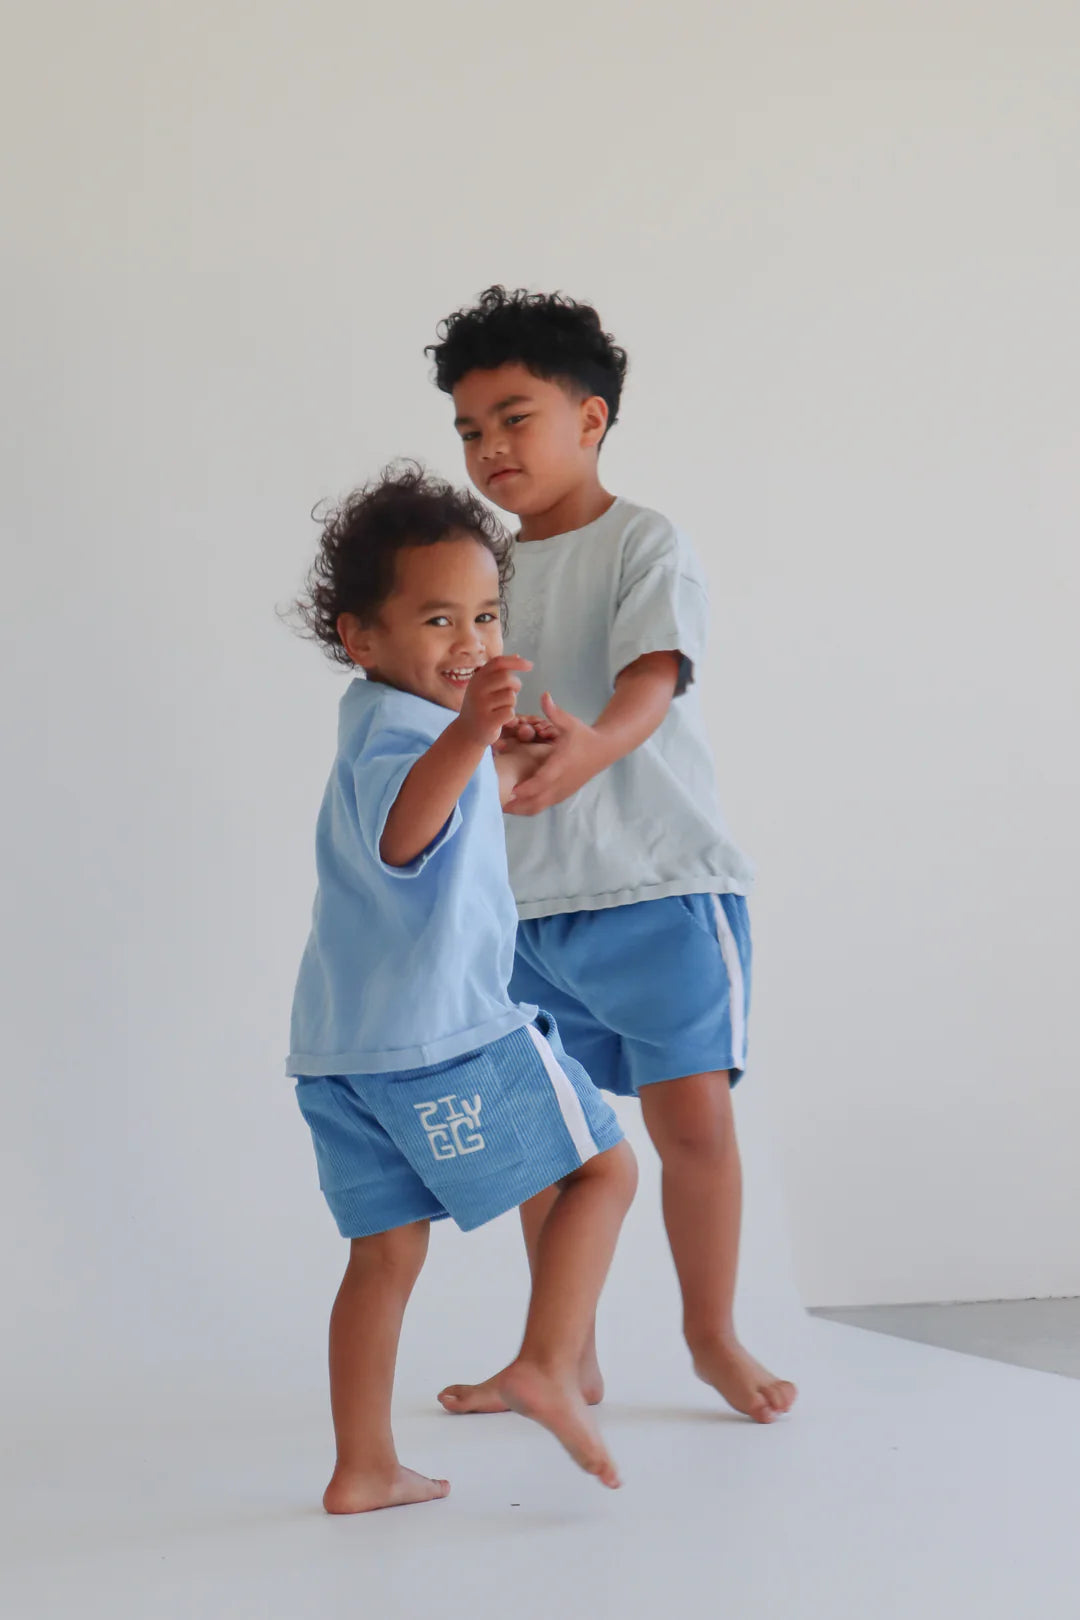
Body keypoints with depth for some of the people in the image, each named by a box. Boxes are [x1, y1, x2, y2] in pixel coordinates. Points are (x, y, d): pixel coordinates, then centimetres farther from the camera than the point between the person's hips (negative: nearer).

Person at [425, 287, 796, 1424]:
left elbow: (654, 674, -23)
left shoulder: (645, 545, -5)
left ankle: (713, 1337, 17)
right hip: (526, 901, 6)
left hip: (659, 882, -5)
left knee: (691, 1114, -4)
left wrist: (591, 748, -41)